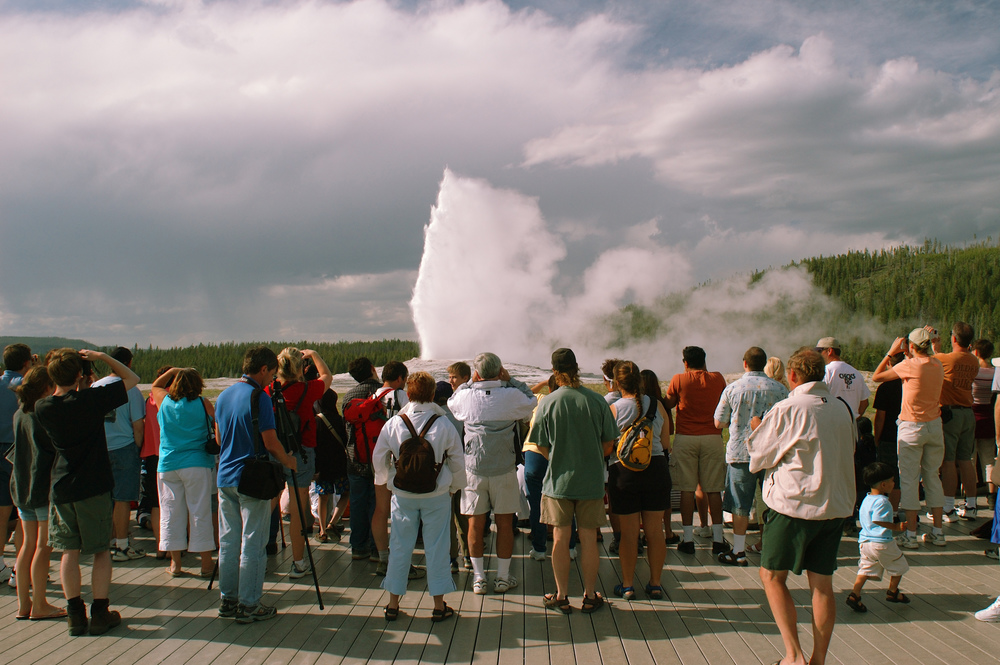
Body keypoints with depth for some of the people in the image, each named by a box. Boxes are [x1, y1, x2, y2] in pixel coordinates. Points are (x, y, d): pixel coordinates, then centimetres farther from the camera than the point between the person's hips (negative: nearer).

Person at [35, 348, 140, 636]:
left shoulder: (42, 407, -5)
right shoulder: (92, 399, -16)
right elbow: (132, 378, -4)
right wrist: (102, 357, -1)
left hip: (61, 487, 3)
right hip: (94, 486, -3)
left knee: (69, 551, 11)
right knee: (101, 550, 8)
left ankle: (75, 614, 14)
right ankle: (100, 613, 9)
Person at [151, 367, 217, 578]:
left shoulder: (164, 402, 2)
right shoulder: (203, 404, -5)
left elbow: (154, 387, 24)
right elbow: (217, 430, -2)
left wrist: (172, 371, 17)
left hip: (167, 465, 2)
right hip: (197, 465, -2)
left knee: (170, 512, 8)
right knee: (200, 512, 2)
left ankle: (175, 563, 12)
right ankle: (206, 563, 7)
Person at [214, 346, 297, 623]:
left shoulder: (223, 395, 10)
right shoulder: (258, 397, -15)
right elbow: (271, 443, -16)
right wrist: (288, 461, 0)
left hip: (225, 476, 7)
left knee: (228, 541, 13)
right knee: (252, 543, 0)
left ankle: (228, 600, 20)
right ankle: (249, 605, 4)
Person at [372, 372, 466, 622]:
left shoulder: (393, 424, -7)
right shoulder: (444, 425, -10)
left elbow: (378, 459, 5)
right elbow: (458, 462, -1)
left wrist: (387, 481, 23)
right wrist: (453, 488, 16)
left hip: (403, 495, 1)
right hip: (437, 495, -1)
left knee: (400, 547, 10)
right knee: (436, 547, 7)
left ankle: (393, 604, 18)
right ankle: (439, 605, 14)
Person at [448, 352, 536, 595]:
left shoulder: (466, 396, -7)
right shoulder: (512, 396, -11)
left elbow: (451, 402, 15)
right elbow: (532, 402, 8)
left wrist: (470, 382, 12)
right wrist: (510, 380, 8)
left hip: (473, 468, 1)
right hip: (504, 469, -1)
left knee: (475, 523, 10)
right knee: (504, 523, 10)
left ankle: (479, 577, 17)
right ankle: (503, 577, 17)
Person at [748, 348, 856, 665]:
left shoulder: (786, 410, -13)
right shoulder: (843, 410, 5)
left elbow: (758, 456, -4)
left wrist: (756, 431, 14)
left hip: (796, 505, -6)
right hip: (836, 505, 6)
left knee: (772, 576, 7)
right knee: (822, 583, 10)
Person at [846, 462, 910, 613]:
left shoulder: (866, 499, 12)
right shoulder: (882, 502, -18)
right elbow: (879, 521, -26)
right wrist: (896, 527, -21)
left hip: (864, 542, 8)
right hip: (882, 543, -8)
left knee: (866, 569, 7)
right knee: (898, 566, 14)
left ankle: (855, 594, -7)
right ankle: (893, 592, 26)